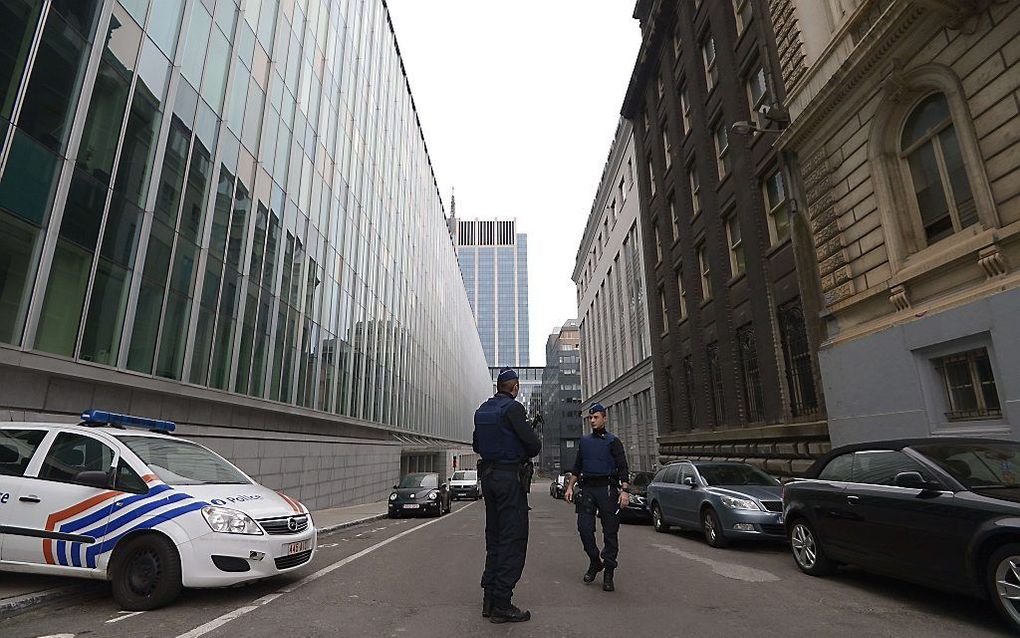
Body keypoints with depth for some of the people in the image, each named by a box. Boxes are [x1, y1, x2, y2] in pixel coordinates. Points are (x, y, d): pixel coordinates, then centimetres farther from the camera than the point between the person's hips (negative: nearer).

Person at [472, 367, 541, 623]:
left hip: (488, 475, 8)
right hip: (510, 477, -8)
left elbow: (476, 445, 18)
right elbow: (533, 444, -17)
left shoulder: (482, 410, 10)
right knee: (513, 540, -1)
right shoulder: (513, 408, -13)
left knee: (494, 538, 16)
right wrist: (527, 452, 4)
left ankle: (489, 598, 21)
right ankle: (501, 605, 2)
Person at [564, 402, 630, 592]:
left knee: (610, 532, 0)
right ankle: (594, 562, 18)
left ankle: (608, 574, 10)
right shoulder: (584, 441, 17)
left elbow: (623, 468, -2)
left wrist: (625, 490, -14)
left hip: (607, 489, -3)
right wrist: (570, 487, 13)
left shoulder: (613, 441, 4)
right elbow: (577, 467, 21)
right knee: (584, 527, -5)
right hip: (587, 489, 3)